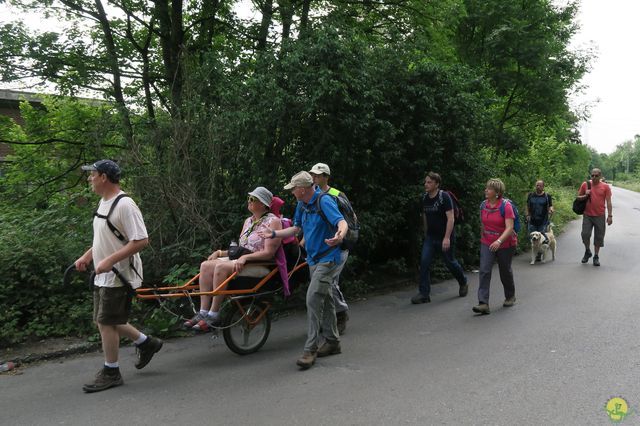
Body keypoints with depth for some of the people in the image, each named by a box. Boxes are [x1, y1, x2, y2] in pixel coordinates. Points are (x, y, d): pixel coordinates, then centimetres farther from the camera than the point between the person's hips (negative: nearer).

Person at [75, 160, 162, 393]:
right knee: (106, 321, 16)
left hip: (118, 276, -10)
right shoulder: (104, 202, 12)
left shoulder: (124, 205, -20)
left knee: (106, 323, -3)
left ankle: (111, 373, 12)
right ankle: (146, 343, 31)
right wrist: (87, 256, 14)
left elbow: (141, 241, -25)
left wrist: (109, 260, -28)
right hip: (104, 276, 10)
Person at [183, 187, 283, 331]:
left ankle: (214, 316, -23)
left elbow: (269, 253, -15)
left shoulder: (273, 221, -6)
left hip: (261, 265, -8)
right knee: (206, 265, -13)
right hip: (240, 260, 8)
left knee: (221, 267, -30)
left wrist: (245, 258, -24)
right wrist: (220, 252, 6)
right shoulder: (248, 221, 19)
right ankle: (203, 312, -15)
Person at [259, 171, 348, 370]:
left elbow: (342, 222, -31)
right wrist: (273, 234, 15)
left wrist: (340, 235, -53)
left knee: (313, 298, -17)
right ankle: (332, 342, 27)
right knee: (325, 300, 15)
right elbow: (296, 228, 20)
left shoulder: (324, 202, -19)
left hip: (328, 258, -9)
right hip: (314, 259, 9)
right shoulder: (302, 205, 8)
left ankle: (310, 349, -11)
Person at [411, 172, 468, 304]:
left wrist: (447, 238, -25)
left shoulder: (444, 197, -15)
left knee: (450, 262, 10)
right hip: (430, 237, 5)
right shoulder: (425, 198, 4)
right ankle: (424, 294, -5)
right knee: (424, 262, -9)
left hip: (445, 238, -5)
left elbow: (450, 218, -19)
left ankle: (463, 283, 39)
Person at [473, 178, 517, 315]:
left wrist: (499, 241, -37)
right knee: (484, 270, -12)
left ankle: (510, 297, 39)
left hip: (505, 244, -4)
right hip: (487, 243, 4)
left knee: (505, 271, 13)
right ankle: (483, 303, -16)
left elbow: (509, 228, -24)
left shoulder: (506, 206, -17)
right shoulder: (483, 205, -1)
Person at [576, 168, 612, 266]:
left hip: (600, 216, 0)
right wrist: (585, 195, -10)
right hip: (587, 215, 0)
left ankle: (596, 257, 18)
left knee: (598, 237, 5)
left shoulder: (605, 187, 0)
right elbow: (578, 197, 11)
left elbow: (608, 202, -1)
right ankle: (587, 252, 19)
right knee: (585, 234, -7)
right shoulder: (585, 184, 3)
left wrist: (610, 216, -6)